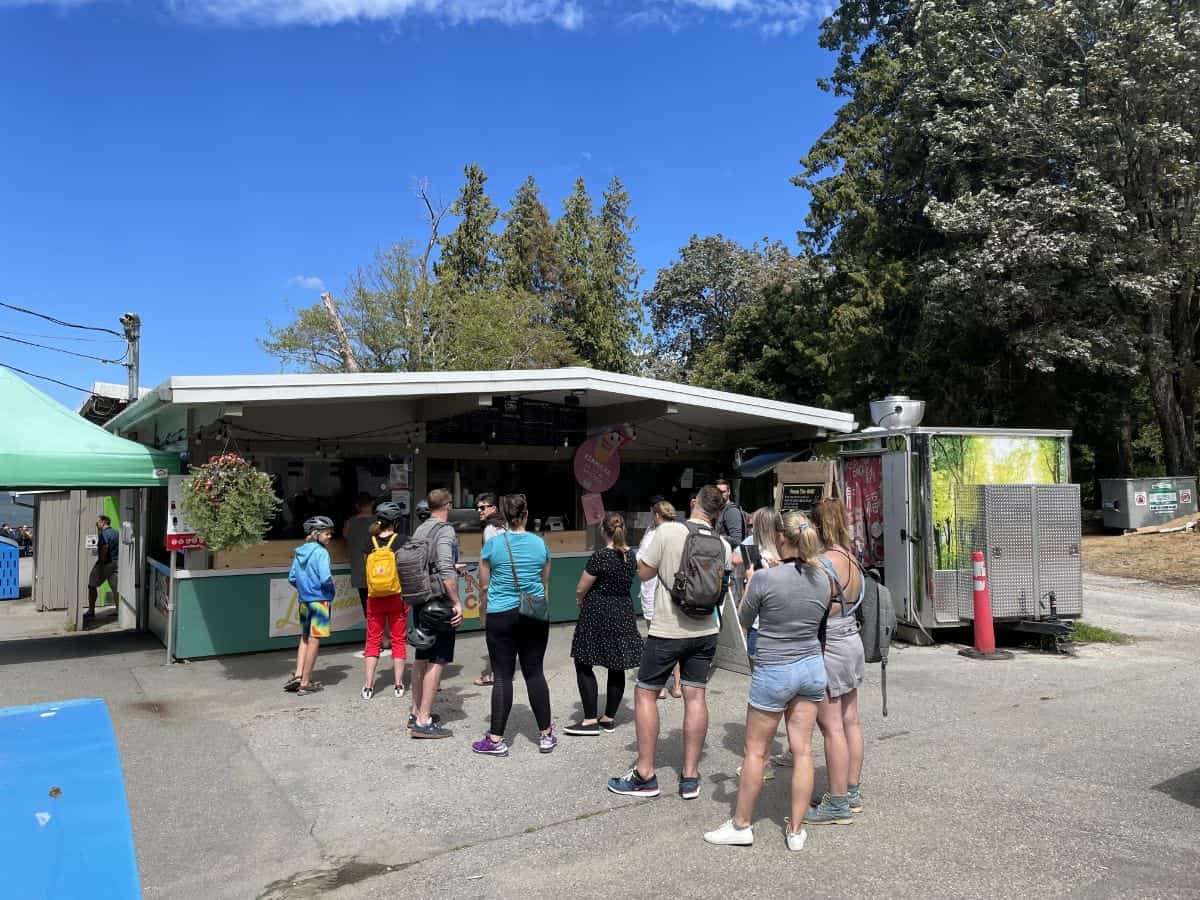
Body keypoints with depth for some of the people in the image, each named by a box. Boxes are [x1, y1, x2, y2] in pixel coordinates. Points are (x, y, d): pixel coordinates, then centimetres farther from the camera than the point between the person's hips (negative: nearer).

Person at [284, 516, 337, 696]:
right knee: (314, 640, 2)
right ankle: (305, 683, 8)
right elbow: (325, 578, -23)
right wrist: (333, 591, -4)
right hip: (320, 600, -7)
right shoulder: (321, 552, -14)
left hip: (303, 601, 7)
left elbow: (292, 578, 10)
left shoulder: (299, 552, 8)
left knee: (304, 638, 20)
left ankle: (298, 675, 11)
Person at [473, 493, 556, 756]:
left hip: (501, 615, -2)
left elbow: (483, 584, 3)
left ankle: (496, 740, 8)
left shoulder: (493, 543, -6)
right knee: (534, 672, 10)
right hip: (535, 614, 3)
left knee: (503, 676, 2)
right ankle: (546, 735, 16)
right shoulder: (540, 544, 2)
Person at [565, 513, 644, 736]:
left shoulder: (599, 557, -18)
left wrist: (581, 600, 11)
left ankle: (590, 720, 2)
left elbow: (580, 589, -12)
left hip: (597, 615, -7)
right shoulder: (631, 556, 2)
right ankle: (609, 718, 20)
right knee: (617, 668, 12)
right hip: (623, 614, 7)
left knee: (584, 665, 3)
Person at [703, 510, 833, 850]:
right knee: (803, 749, 11)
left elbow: (743, 620, -3)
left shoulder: (766, 578, -18)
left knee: (755, 751, 9)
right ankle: (796, 829, 19)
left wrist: (748, 583, 12)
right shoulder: (822, 579, -3)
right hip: (812, 667, 5)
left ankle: (741, 825, 21)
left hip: (774, 671, -5)